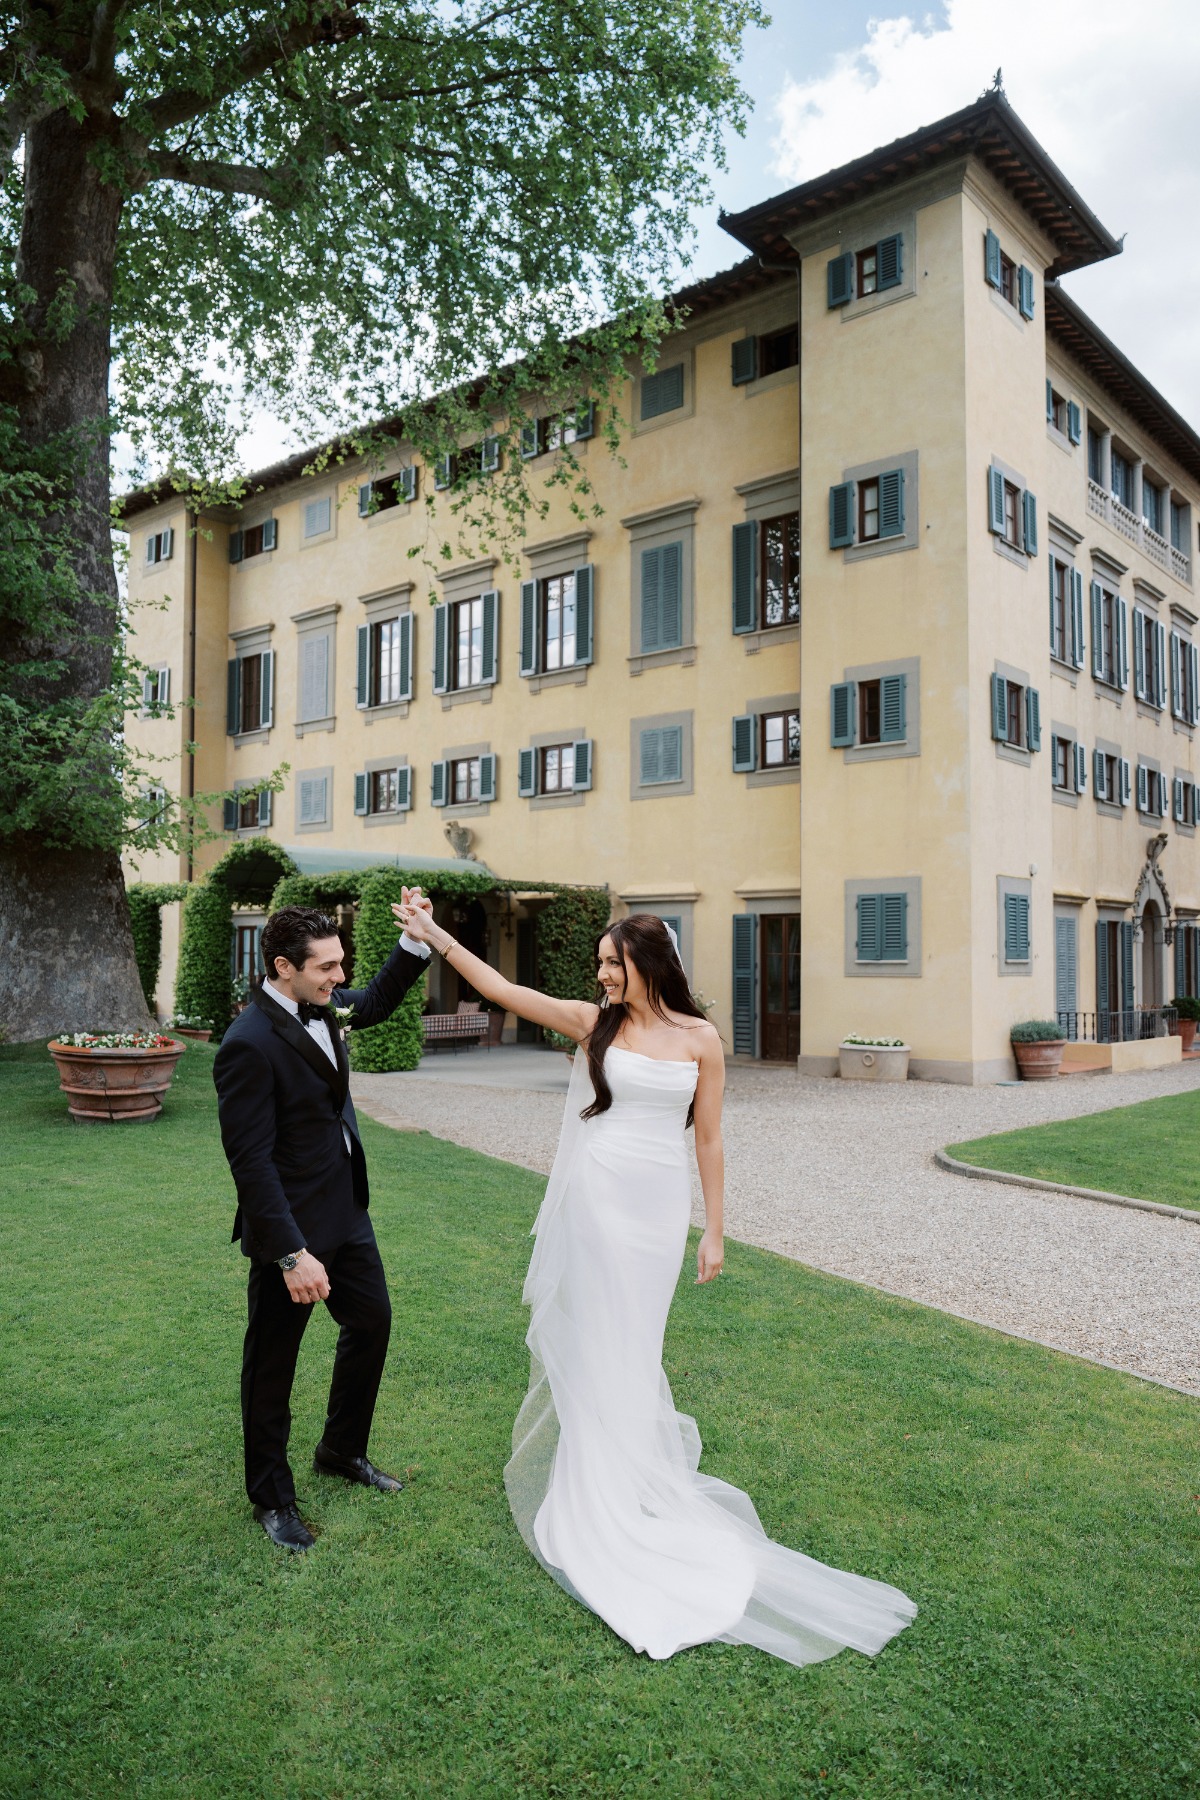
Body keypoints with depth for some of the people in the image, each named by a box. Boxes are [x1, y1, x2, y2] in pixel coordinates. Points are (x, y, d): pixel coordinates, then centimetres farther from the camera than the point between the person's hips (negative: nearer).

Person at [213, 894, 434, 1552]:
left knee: (372, 1322, 20)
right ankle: (271, 1496, 31)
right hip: (290, 1228, -8)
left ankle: (342, 1449, 42)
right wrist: (291, 1255, -26)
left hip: (346, 1211, 9)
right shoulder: (249, 1044, -26)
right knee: (272, 1365, 10)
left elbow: (377, 1000, 20)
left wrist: (418, 938, 3)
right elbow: (251, 1163, -26)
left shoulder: (320, 1004, -2)